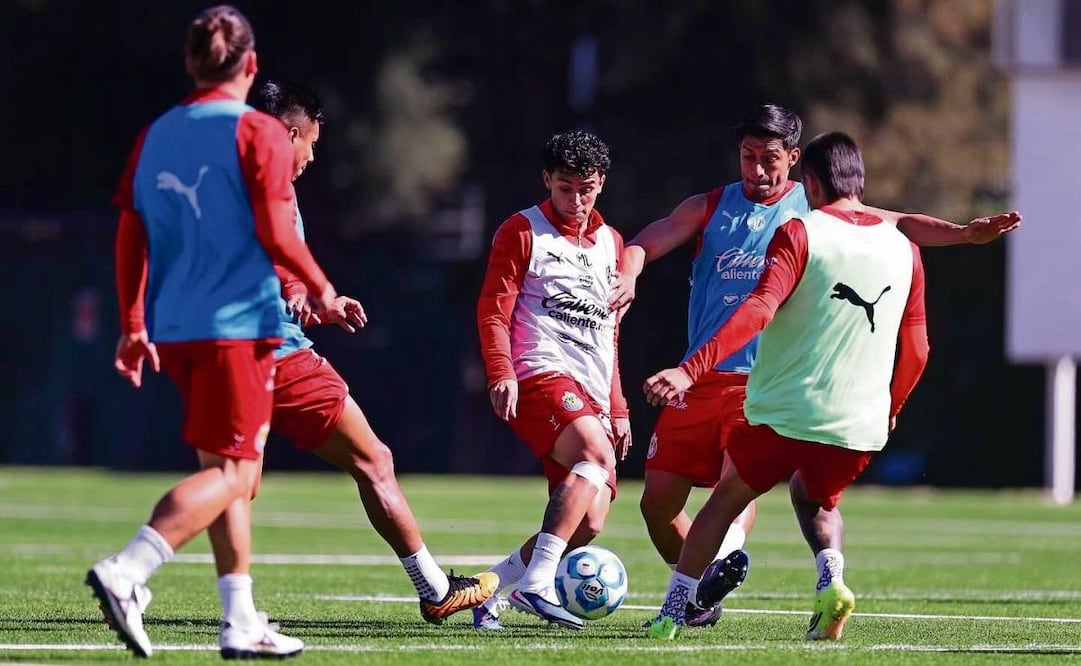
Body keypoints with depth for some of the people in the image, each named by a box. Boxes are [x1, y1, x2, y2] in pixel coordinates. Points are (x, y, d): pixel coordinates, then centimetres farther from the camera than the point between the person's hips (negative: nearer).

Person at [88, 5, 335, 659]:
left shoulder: (155, 136, 10)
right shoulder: (258, 133, -7)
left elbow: (130, 237, 11)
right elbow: (275, 234, -12)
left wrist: (133, 327, 19)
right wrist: (320, 287, 4)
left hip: (173, 328, 7)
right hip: (238, 323, -7)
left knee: (227, 468, 16)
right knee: (231, 471, -7)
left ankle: (242, 624, 16)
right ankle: (126, 572, -26)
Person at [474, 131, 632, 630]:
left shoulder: (610, 243, 22)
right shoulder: (523, 231, 4)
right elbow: (493, 309, -2)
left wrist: (616, 407, 22)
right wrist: (501, 375, -16)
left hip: (590, 393, 7)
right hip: (541, 376, -7)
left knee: (588, 523, -4)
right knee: (597, 455, -32)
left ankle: (490, 586, 12)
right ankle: (535, 582, -35)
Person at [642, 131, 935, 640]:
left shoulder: (799, 234, -7)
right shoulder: (903, 249, 6)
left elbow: (759, 310, -22)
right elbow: (916, 349, 9)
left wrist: (691, 370, -29)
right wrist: (890, 410, 27)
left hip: (784, 414, -4)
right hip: (860, 428, 4)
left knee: (726, 499, 19)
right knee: (815, 500, 31)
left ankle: (671, 613, 18)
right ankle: (831, 579, 1)